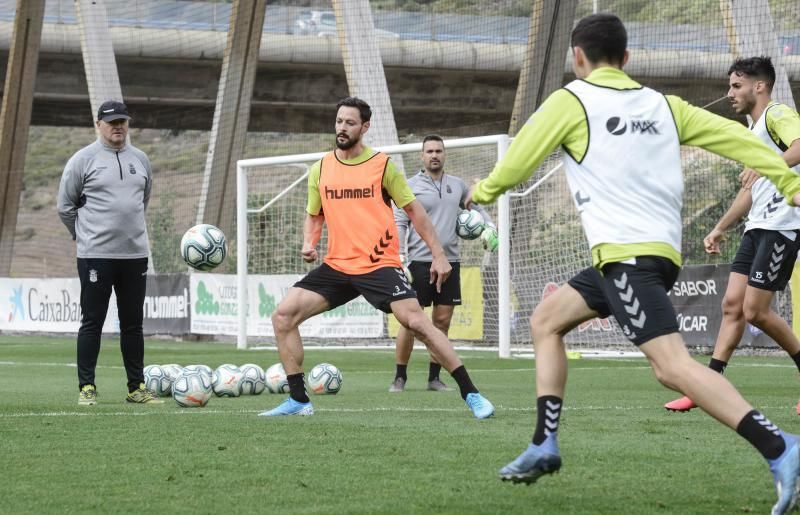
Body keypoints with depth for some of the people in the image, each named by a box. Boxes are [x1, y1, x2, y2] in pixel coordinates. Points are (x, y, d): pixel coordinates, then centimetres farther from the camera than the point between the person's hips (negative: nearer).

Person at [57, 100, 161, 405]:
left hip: (135, 254, 4)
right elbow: (65, 205, 1)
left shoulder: (140, 159, 9)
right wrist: (85, 234, 7)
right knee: (92, 323, -1)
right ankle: (87, 388, 4)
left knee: (133, 323, 8)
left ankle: (137, 388, 14)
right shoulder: (83, 159, -4)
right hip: (95, 255, -4)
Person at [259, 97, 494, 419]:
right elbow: (314, 216, 21)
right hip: (337, 266, 4)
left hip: (380, 265, -4)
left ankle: (471, 395, -11)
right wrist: (308, 244, 0)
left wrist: (438, 255, 2)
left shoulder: (382, 165, -1)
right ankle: (299, 401, 2)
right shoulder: (320, 170, 9)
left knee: (417, 322, -20)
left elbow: (413, 210, 5)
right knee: (283, 316, -7)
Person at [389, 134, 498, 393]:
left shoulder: (457, 185, 12)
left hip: (450, 262, 4)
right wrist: (400, 260, -11)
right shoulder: (410, 187, -1)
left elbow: (477, 207, 27)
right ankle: (400, 377, 4)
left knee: (442, 321, 4)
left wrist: (489, 227, 9)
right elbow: (399, 224, -3)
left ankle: (434, 377, 13)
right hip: (419, 263, -4)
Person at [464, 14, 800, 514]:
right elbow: (734, 136, 8)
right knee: (547, 320, 20)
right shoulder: (663, 104, 15)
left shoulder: (570, 101, -1)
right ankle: (544, 447, 17)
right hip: (661, 249, 9)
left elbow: (518, 161, 6)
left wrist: (483, 191, 26)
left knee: (673, 365, -20)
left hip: (627, 253, -9)